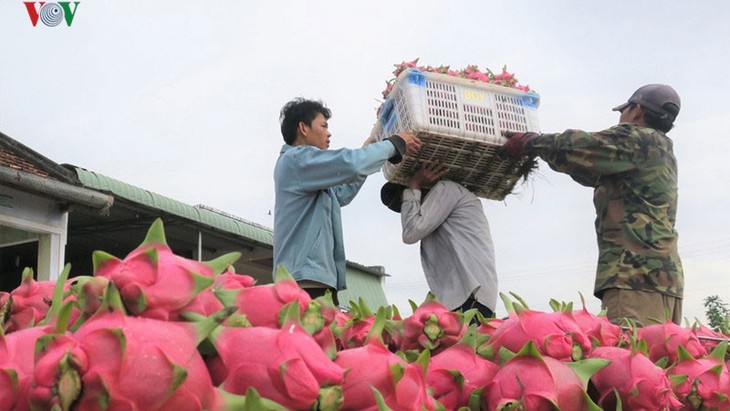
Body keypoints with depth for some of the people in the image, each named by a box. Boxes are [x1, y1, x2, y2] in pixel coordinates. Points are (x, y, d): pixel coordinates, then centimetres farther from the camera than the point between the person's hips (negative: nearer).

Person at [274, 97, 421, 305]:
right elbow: (350, 164, -20)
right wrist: (395, 144, -5)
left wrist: (367, 152, 37)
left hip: (315, 279, 10)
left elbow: (340, 195, 38)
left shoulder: (304, 169, 25)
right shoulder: (297, 158, -6)